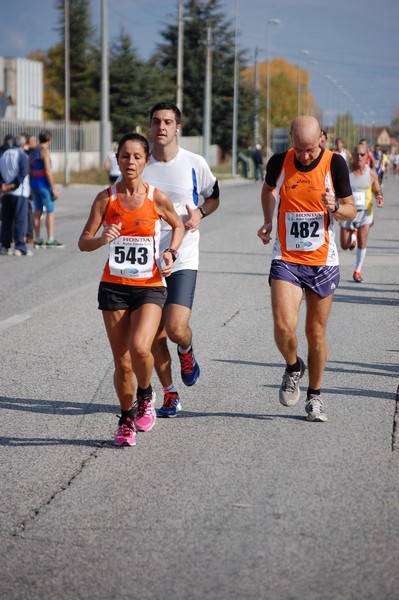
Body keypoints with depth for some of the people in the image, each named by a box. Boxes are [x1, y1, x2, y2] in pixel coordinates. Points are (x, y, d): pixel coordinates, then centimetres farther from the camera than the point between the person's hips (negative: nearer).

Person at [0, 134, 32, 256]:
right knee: (20, 220, -4)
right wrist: (12, 186, -14)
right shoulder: (22, 156, -7)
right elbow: (23, 174, -17)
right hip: (19, 192, -6)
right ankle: (19, 247, -9)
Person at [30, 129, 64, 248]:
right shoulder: (45, 151, -12)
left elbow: (30, 171, 16)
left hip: (34, 183, 8)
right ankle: (50, 240, -9)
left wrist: (32, 188, 21)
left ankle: (37, 240, 11)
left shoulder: (33, 151, 13)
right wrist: (54, 188, -16)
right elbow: (48, 171, -18)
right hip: (43, 183, -8)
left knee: (37, 211, 10)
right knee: (50, 211, -6)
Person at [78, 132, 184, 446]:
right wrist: (102, 240, -23)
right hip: (114, 286, 2)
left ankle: (145, 396, 7)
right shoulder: (106, 198, -2)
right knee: (122, 362, 4)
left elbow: (178, 226, 14)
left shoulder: (157, 198, -4)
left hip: (150, 286, -1)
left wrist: (171, 253, -3)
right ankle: (126, 419, 27)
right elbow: (83, 242, -2)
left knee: (140, 347, -24)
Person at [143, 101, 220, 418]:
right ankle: (169, 394, 22)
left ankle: (187, 350, 20)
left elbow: (214, 197, 14)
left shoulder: (195, 163, -2)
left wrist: (199, 212, -7)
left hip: (183, 260, -2)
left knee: (176, 328, -17)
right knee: (156, 336, 5)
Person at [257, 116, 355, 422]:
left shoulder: (335, 163, -7)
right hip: (286, 259, 0)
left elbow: (351, 210, 1)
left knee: (316, 333, 7)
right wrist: (268, 222, 7)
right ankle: (293, 368, 16)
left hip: (323, 261, 0)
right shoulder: (279, 162, -4)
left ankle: (315, 395, 26)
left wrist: (334, 207, -20)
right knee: (284, 327, -17)